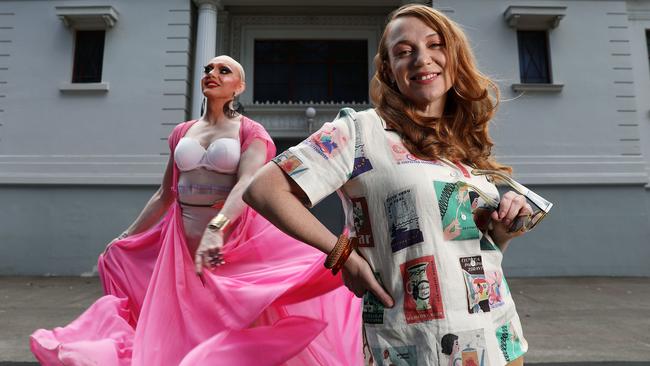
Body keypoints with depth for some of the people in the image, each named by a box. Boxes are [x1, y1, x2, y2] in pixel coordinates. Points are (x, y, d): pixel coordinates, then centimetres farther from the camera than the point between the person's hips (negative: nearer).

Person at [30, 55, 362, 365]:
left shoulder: (251, 132, -3)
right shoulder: (182, 133, 11)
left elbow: (247, 184, -21)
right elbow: (164, 195, 16)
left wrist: (216, 229, -38)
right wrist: (125, 238, 18)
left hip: (238, 242, -4)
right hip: (183, 243, 5)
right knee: (180, 330, 14)